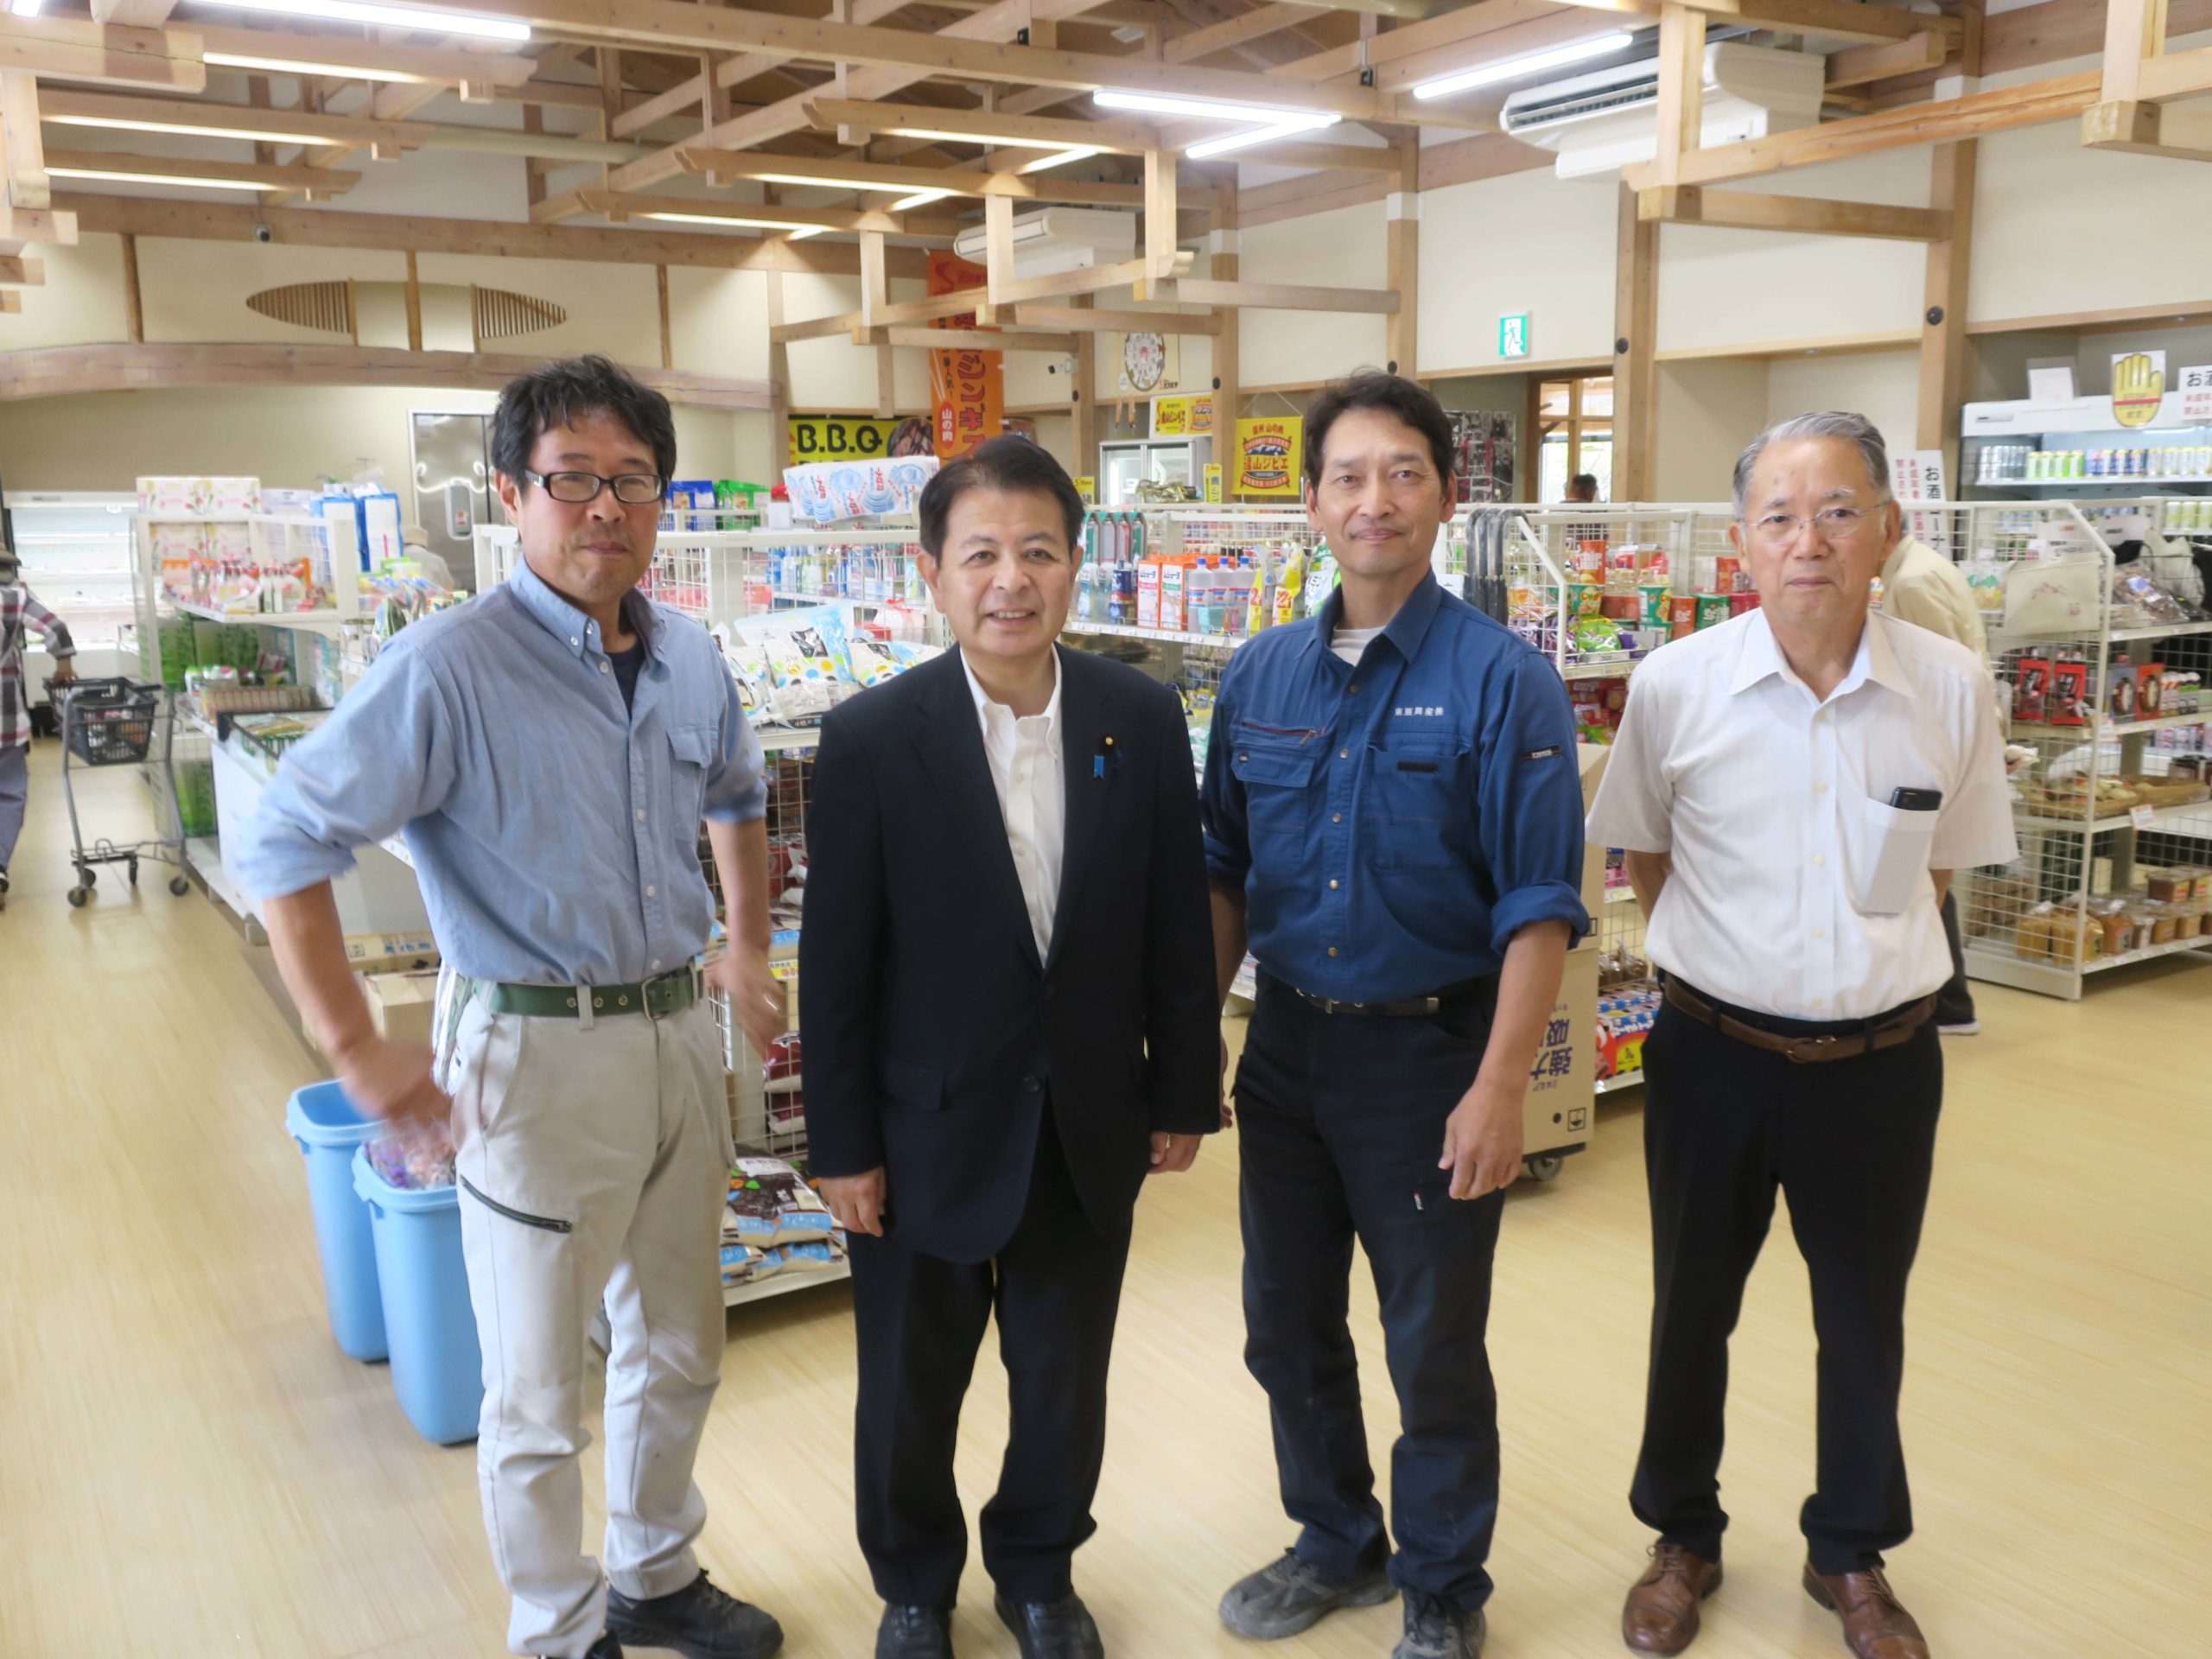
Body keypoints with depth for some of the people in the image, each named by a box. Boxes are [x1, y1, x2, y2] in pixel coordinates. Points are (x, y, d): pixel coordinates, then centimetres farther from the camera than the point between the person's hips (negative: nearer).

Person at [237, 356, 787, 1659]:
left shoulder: (690, 658, 4)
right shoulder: (453, 667, -17)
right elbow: (288, 841, -16)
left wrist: (747, 951, 19)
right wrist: (356, 1050, -17)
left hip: (680, 1032, 7)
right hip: (540, 1053, -6)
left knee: (681, 1353, 22)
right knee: (542, 1396, 10)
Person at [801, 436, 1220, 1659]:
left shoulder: (1142, 720, -6)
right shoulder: (870, 740, -14)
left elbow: (1175, 925, 1)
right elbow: (836, 963, -9)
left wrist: (1183, 1094, 4)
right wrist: (841, 1146, -6)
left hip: (1090, 1129, 2)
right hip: (928, 1132, -2)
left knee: (1065, 1383, 18)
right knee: (910, 1391, 17)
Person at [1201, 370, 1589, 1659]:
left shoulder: (1502, 680, -12)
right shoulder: (1261, 676, 3)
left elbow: (1538, 908, -14)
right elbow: (1228, 874, 9)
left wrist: (1501, 1087, -19)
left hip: (1429, 1051, -4)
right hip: (1286, 1044, 5)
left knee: (1436, 1348, 11)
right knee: (1288, 1324, 18)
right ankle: (1337, 1543, 42)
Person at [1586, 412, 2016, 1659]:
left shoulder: (1952, 687, -9)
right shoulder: (1676, 685, -12)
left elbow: (1937, 867, 7)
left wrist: (1879, 963, 4)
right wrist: (1726, 963, 1)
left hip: (1881, 1060, 1)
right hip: (1715, 1052, -1)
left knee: (1866, 1320, 17)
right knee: (1693, 1309, 16)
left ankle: (1853, 1555, 41)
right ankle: (1685, 1540, 39)